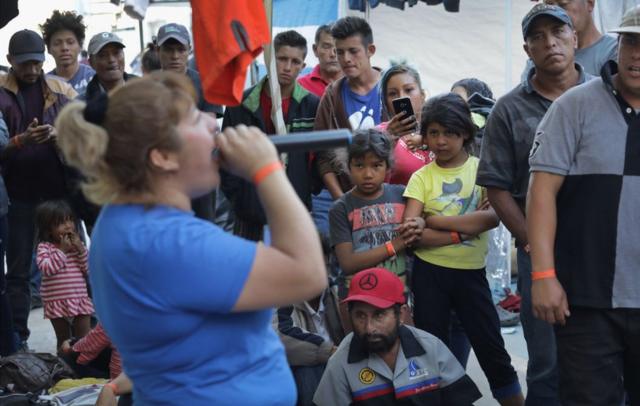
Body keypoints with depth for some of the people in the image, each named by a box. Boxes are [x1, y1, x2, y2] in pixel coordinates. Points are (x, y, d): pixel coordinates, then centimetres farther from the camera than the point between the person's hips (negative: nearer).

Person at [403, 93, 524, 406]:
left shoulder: (481, 168, 0)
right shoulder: (421, 177, -1)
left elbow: (492, 217, -16)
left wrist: (434, 219, -16)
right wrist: (463, 229, -18)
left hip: (471, 271, 0)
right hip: (429, 273, 0)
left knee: (492, 348, 5)